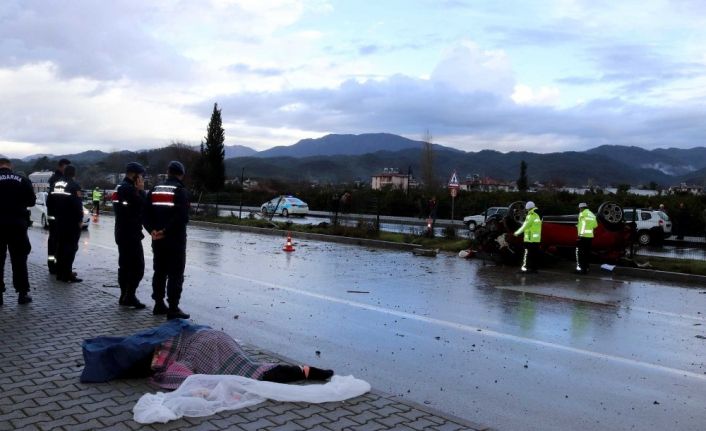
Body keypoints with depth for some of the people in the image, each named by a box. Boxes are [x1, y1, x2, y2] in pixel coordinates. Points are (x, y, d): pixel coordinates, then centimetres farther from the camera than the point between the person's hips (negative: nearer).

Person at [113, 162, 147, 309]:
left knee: (125, 265, 14)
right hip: (131, 234, -10)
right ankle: (130, 296, -8)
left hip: (122, 233, 10)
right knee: (137, 266, -8)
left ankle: (124, 296, 19)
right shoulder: (129, 189, -16)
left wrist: (138, 191, 9)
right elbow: (142, 207, -19)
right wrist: (141, 190, -9)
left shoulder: (120, 187, 16)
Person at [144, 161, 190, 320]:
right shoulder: (181, 191, -11)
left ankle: (159, 304, 21)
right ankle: (173, 309, -3)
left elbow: (146, 213, 4)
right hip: (175, 240, -6)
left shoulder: (154, 190, 10)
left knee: (160, 271, 16)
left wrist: (152, 230, -5)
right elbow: (182, 217, -23)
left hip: (158, 240, 6)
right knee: (175, 274, -2)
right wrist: (166, 231, -17)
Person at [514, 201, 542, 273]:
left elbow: (525, 226, -11)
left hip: (530, 239, -8)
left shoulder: (530, 216, -12)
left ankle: (525, 268, -7)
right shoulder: (538, 216, 15)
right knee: (534, 255, 10)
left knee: (527, 254, -6)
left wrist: (517, 232, 0)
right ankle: (534, 268, 12)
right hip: (537, 239, 8)